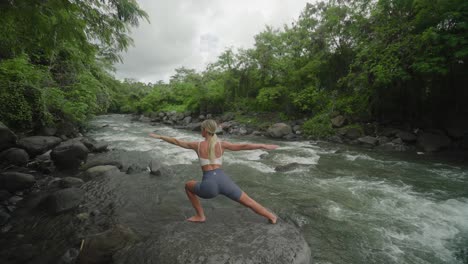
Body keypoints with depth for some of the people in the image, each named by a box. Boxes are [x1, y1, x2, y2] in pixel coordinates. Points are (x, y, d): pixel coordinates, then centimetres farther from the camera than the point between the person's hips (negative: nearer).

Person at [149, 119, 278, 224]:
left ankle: (200, 216, 30)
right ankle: (271, 217, 31)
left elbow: (176, 142, 19)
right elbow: (244, 146, 2)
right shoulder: (221, 144, 8)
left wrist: (159, 136, 33)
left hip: (209, 186, -1)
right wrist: (264, 146, 8)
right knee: (247, 201, 23)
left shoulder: (197, 145, 8)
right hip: (224, 181, 2)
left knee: (188, 185, 30)